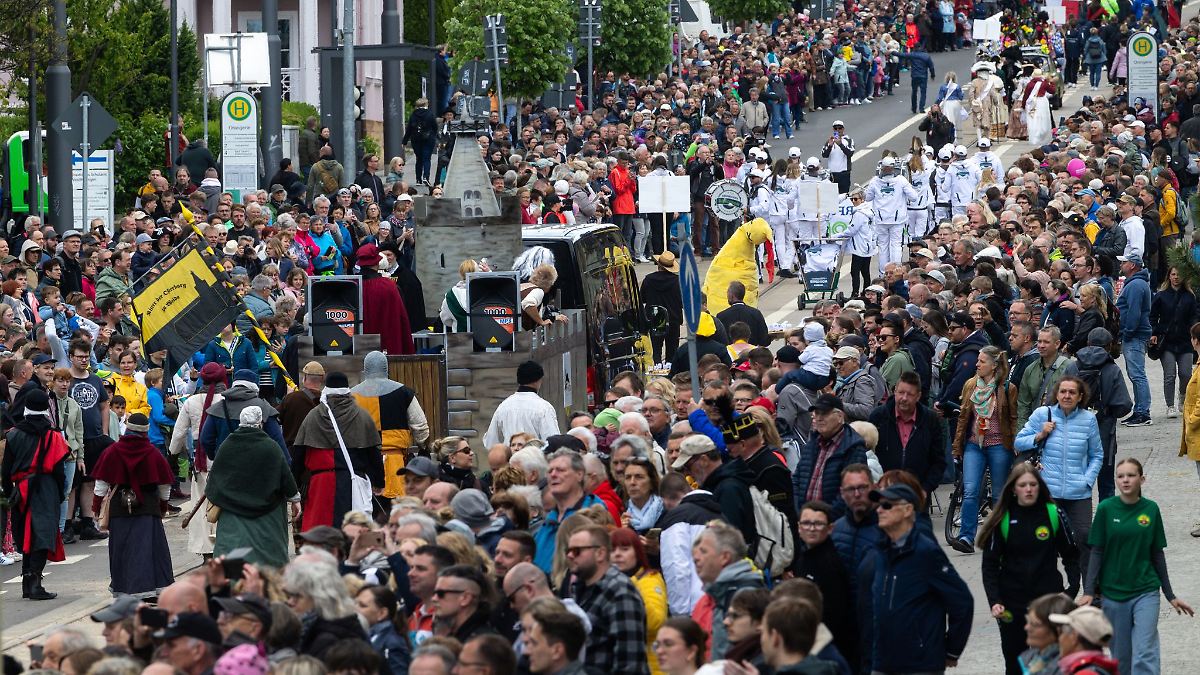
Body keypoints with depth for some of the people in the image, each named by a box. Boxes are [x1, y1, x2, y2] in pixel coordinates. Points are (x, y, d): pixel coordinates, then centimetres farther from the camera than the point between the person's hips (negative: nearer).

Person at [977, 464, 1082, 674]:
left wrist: (1072, 589, -5)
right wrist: (994, 601, -11)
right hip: (1012, 605, 1)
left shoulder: (1053, 514, -1)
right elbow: (990, 565, 0)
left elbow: (1071, 555, 7)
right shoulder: (1003, 520, -1)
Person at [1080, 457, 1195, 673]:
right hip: (1113, 592, 0)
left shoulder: (1151, 509, 0)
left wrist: (1170, 596, 10)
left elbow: (1157, 554, 7)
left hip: (1145, 592, 0)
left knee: (1145, 655, -10)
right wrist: (1089, 592, -9)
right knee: (1120, 657, 7)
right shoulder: (1106, 509, -4)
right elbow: (1097, 552, -1)